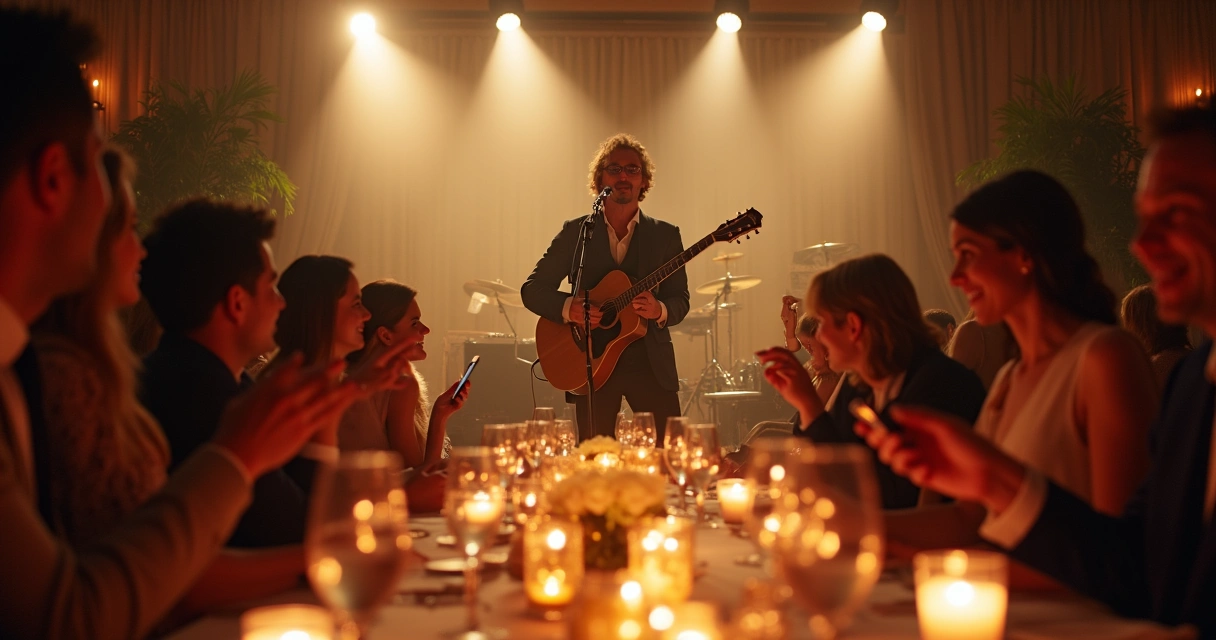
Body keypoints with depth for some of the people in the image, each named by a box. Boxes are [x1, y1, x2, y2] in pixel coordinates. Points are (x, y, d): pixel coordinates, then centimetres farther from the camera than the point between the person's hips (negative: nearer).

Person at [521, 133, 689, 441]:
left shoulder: (665, 235, 8)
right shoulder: (575, 232, 5)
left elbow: (680, 300, 6)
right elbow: (532, 289, 4)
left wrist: (659, 310, -16)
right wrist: (569, 307, -16)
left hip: (650, 362, 1)